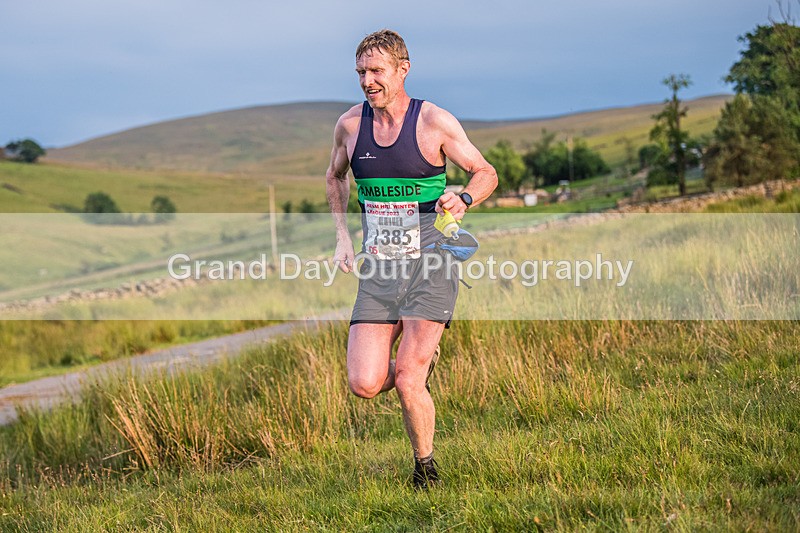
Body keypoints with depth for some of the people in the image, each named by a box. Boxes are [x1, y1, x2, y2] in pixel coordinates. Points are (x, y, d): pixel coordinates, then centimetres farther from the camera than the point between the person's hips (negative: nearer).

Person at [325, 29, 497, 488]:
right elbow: (336, 176, 23)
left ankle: (426, 468, 14)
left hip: (430, 265, -4)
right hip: (378, 270, 4)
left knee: (407, 381, -12)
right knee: (365, 385, -7)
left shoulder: (434, 121, -7)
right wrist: (343, 236, 12)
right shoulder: (351, 124, 4)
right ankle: (421, 363, 28)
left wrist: (463, 201, -21)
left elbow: (486, 172, 1)